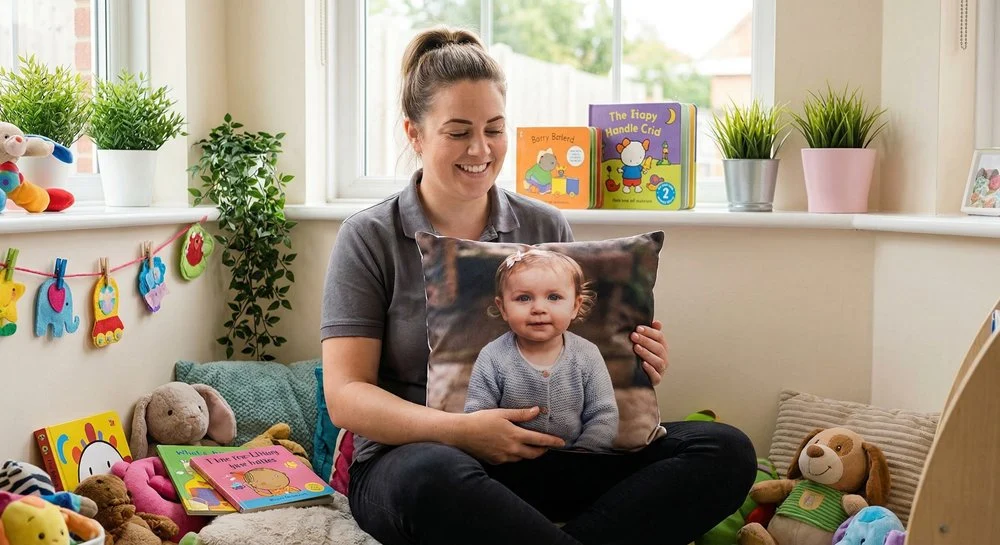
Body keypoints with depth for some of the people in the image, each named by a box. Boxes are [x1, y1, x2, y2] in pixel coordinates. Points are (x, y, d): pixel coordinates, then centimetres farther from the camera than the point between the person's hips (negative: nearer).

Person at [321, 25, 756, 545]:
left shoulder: (546, 228, 11)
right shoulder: (368, 239, 1)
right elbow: (345, 395, -6)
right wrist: (462, 431, -22)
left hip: (538, 454, 4)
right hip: (411, 458, -4)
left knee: (726, 452, -17)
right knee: (432, 476, -42)